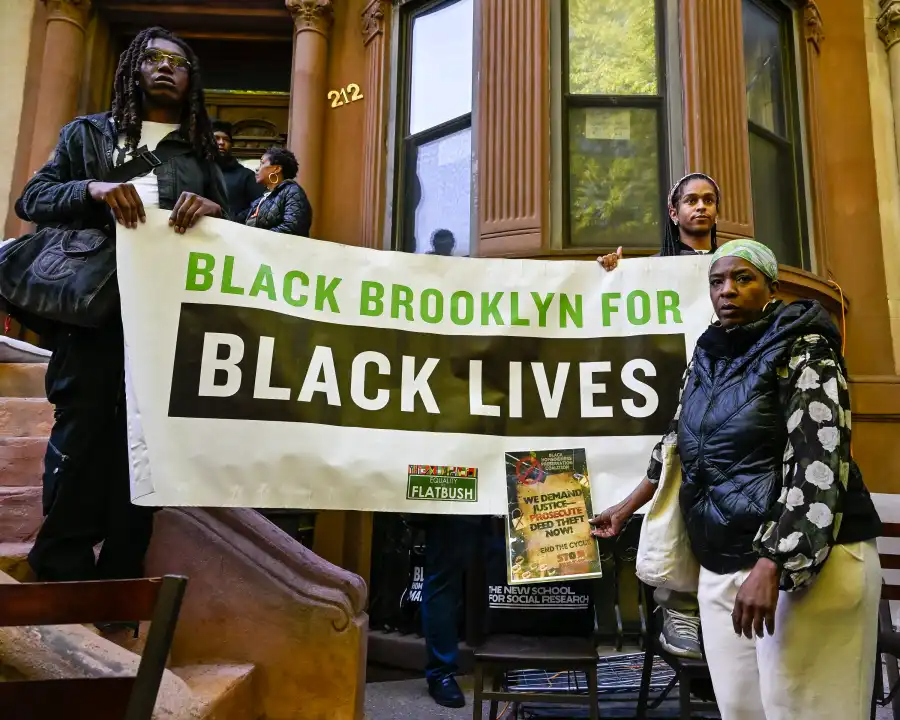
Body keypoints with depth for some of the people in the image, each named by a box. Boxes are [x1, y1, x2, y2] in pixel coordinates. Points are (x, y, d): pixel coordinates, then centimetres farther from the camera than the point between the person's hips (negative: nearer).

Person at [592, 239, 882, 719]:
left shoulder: (804, 351, -7)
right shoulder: (705, 359, 12)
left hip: (803, 562, -6)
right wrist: (624, 509, 26)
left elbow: (818, 465, -17)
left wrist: (771, 569, -24)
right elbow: (677, 443, 22)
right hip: (721, 565, 6)